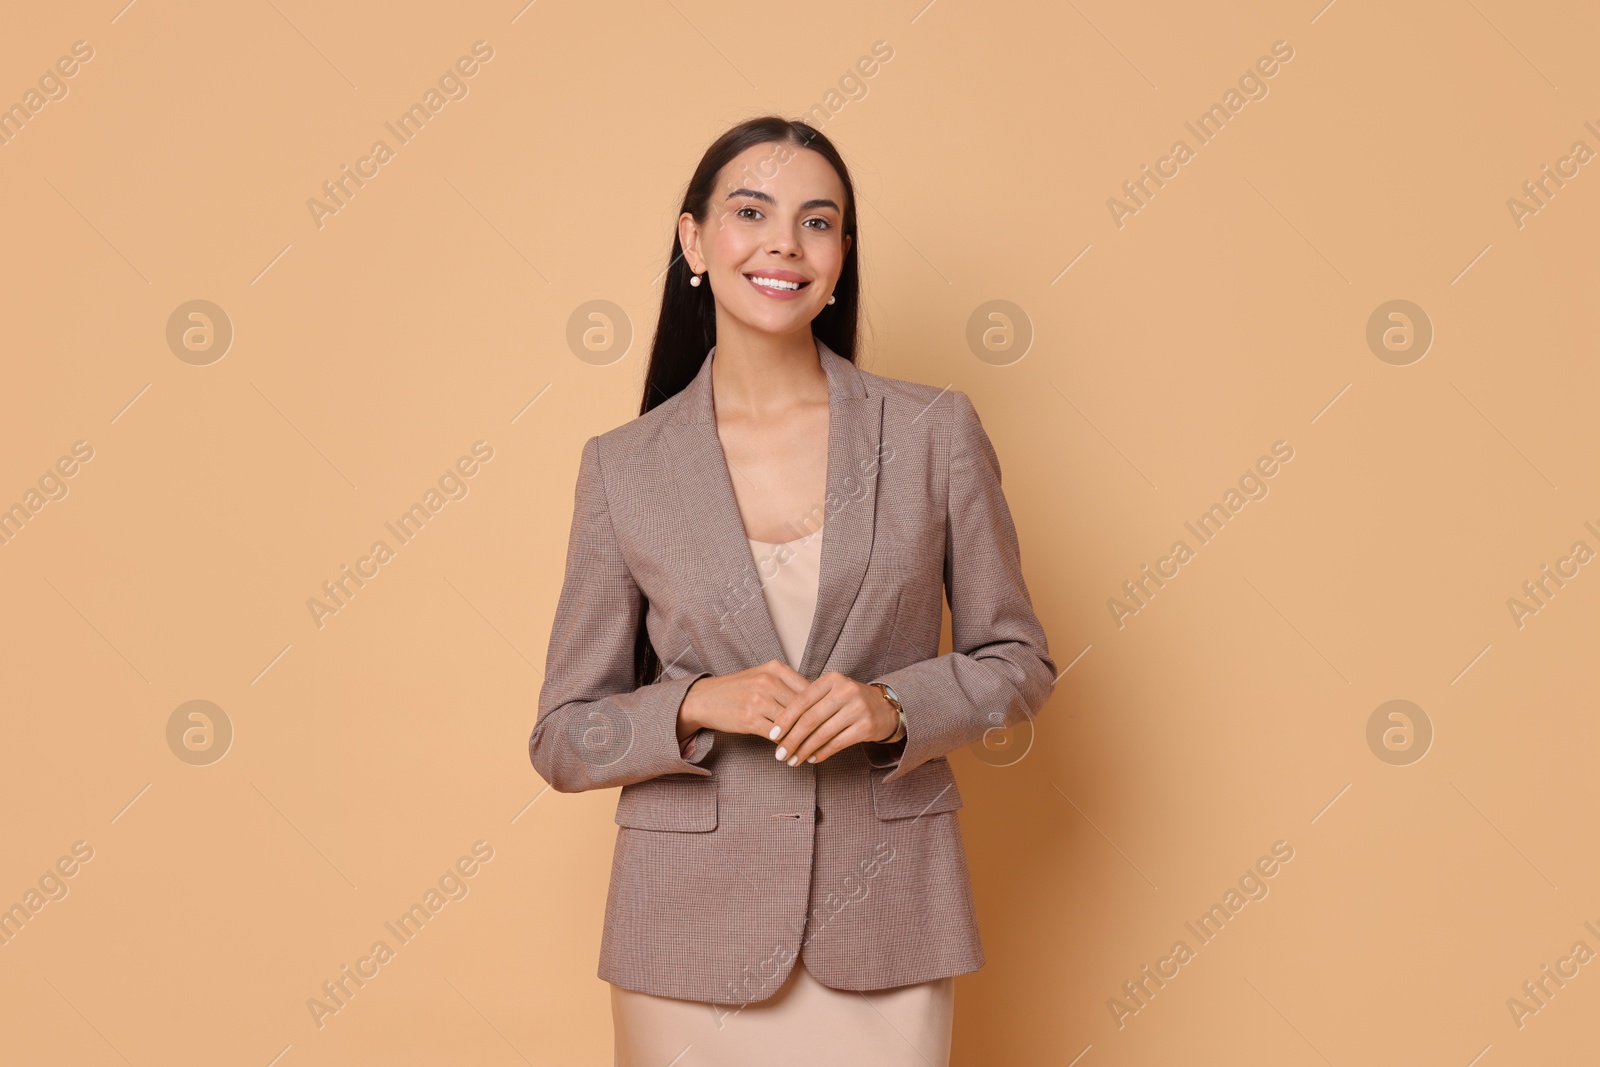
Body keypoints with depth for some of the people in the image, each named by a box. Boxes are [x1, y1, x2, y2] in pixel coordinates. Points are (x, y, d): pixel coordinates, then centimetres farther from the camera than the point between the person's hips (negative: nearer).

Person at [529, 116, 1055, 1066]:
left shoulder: (936, 433, -2)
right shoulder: (623, 468, -2)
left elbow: (1017, 660, 4)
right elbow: (564, 738, 1)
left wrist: (895, 706, -14)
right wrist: (699, 706, -17)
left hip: (885, 927, 0)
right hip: (692, 930, 0)